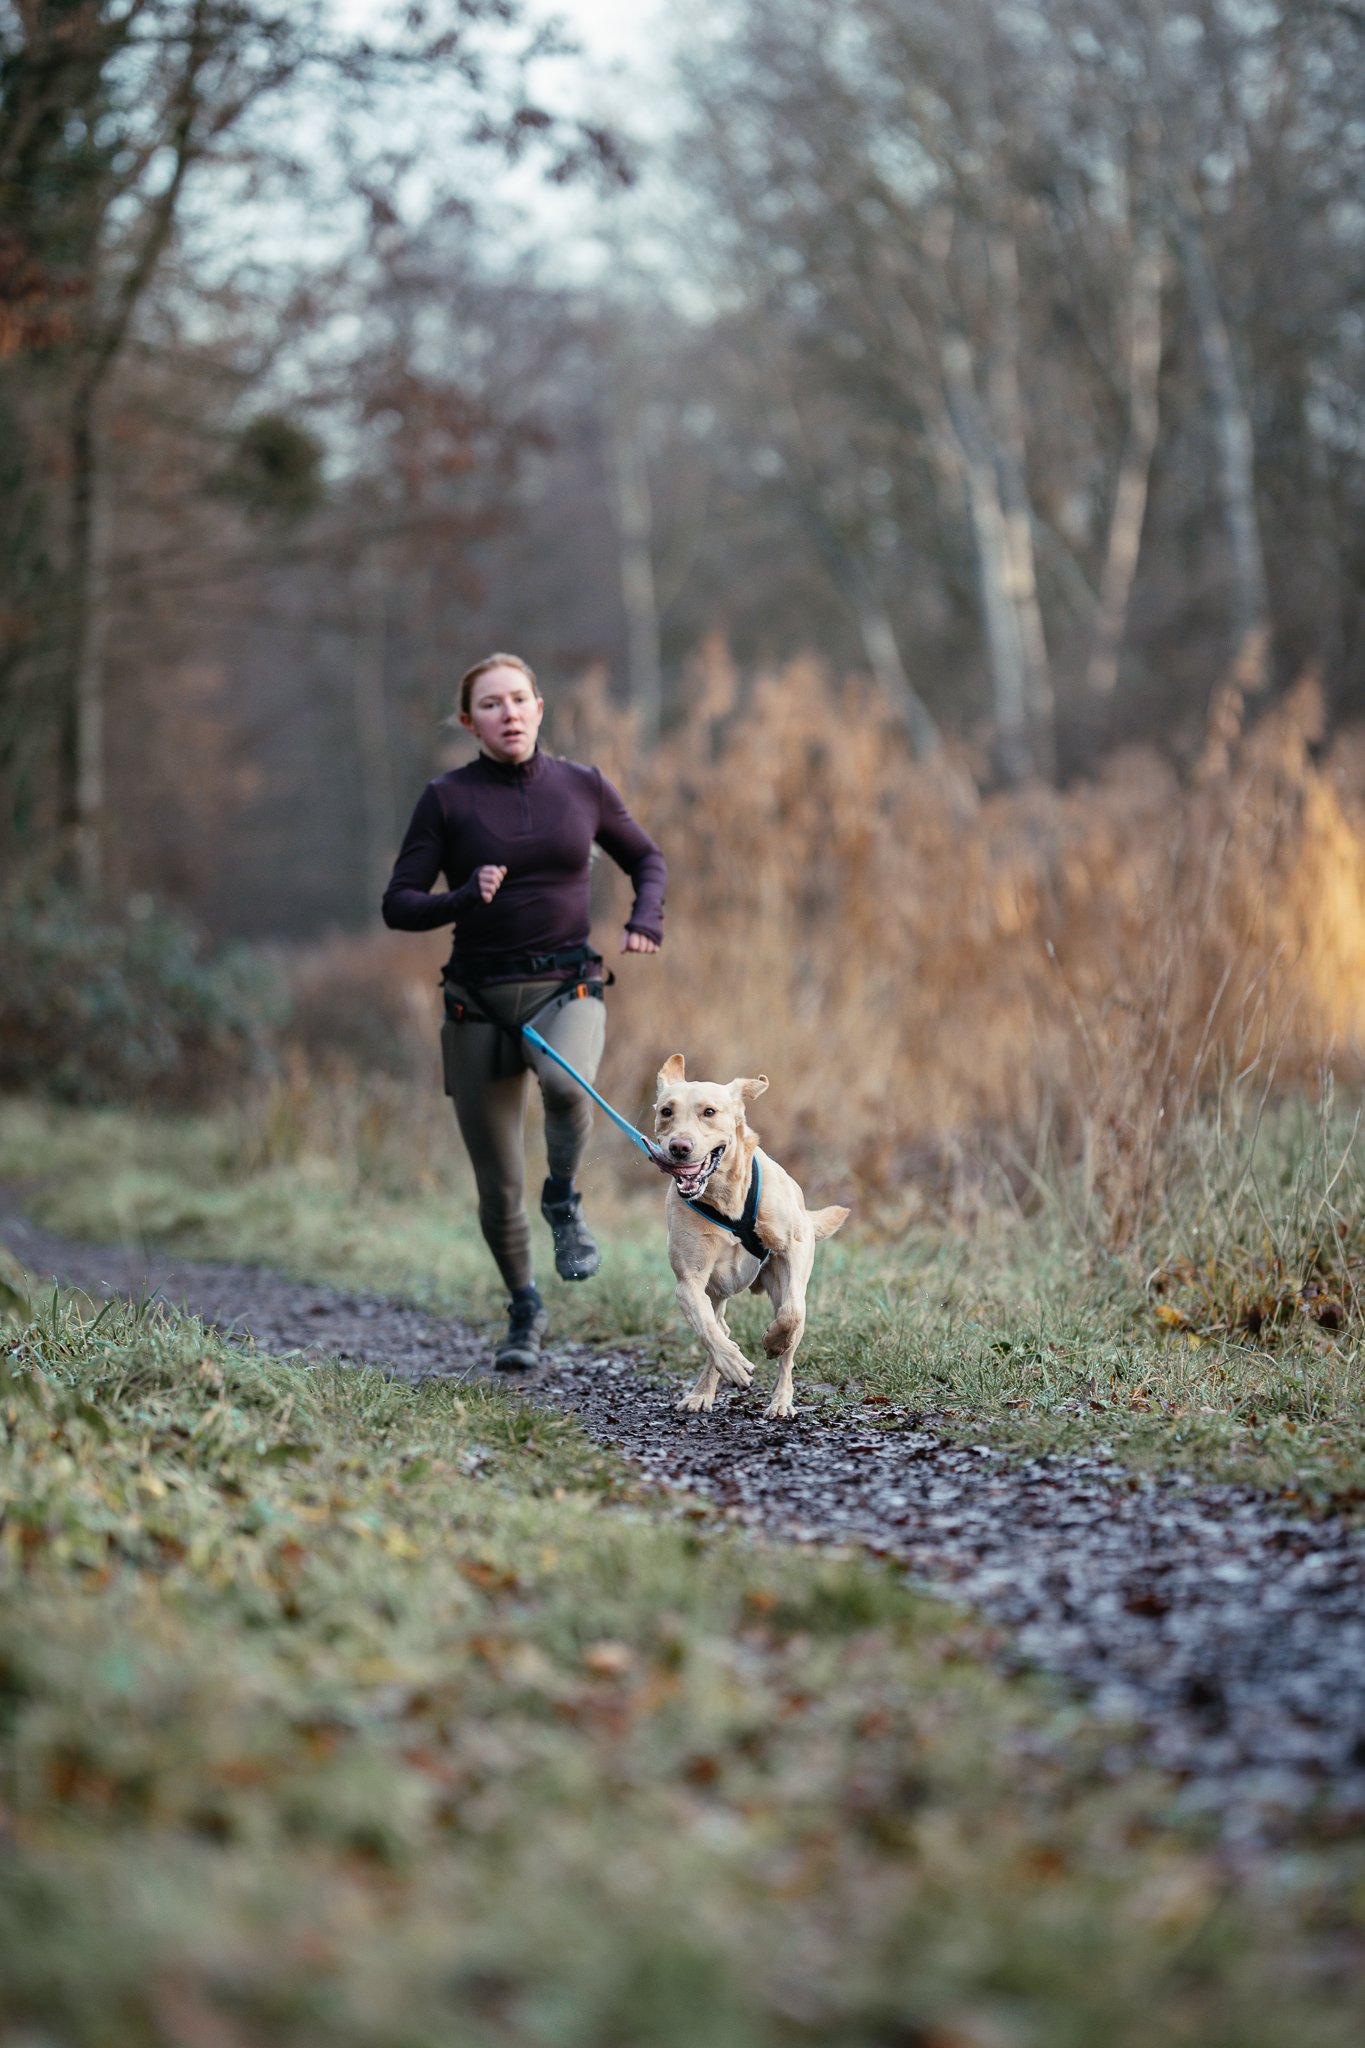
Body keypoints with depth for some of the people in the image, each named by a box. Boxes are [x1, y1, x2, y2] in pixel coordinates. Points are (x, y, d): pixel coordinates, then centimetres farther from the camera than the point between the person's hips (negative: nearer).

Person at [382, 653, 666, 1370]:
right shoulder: (446, 799, -2)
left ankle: (562, 1198, -5)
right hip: (479, 1001, 0)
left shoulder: (582, 786, 3)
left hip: (566, 991, 0)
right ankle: (525, 1312, 32)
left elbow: (646, 859, 17)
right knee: (497, 1189, 5)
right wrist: (463, 900, -23)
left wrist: (645, 919, -3)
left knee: (564, 1083, -36)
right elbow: (398, 906, -4)